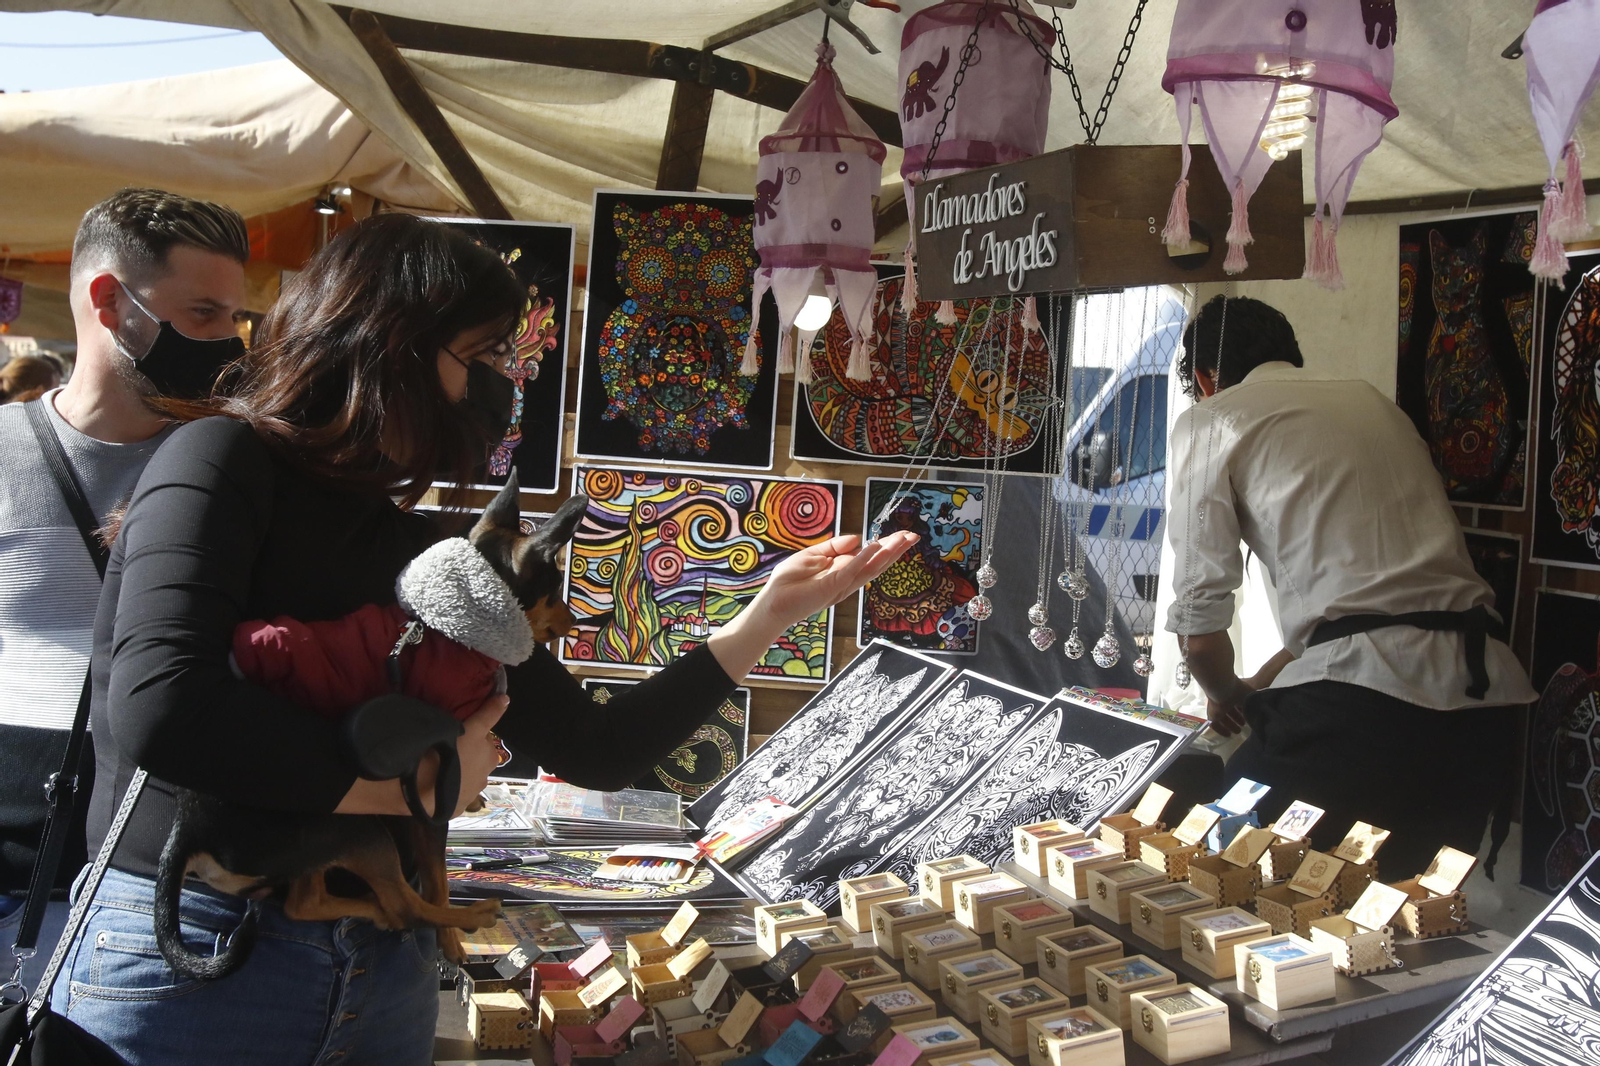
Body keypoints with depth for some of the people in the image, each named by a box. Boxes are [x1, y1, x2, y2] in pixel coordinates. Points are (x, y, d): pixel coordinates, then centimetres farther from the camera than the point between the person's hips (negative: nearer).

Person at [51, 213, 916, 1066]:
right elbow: (161, 711, -26)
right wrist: (422, 787, -15)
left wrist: (769, 615, 6)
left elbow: (597, 750, 11)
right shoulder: (222, 458, -9)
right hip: (186, 962, -6)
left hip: (387, 971, 6)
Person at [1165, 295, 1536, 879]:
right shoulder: (1370, 400, 27)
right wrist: (1266, 681, 41)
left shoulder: (1210, 420, 8)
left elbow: (1199, 628, 3)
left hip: (1364, 691, -7)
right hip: (1488, 694, 7)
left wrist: (1227, 694, 24)